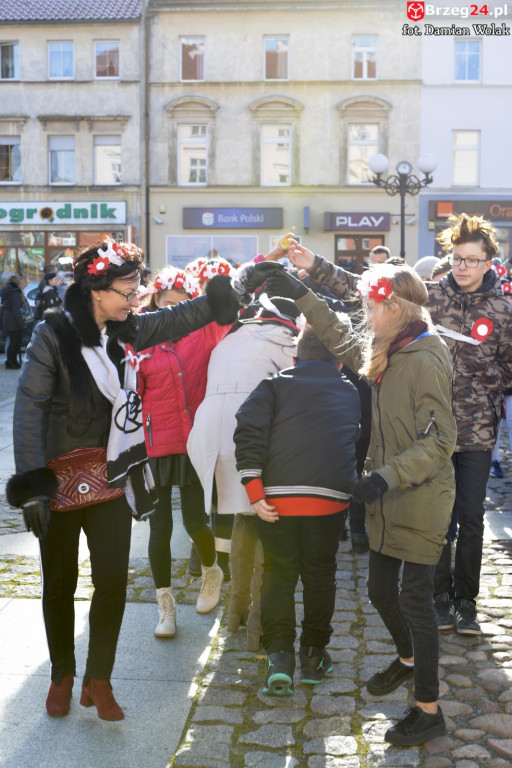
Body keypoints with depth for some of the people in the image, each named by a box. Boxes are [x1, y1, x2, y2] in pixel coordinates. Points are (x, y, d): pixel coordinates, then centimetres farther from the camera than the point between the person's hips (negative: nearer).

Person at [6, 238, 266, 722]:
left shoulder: (126, 330, 2)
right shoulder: (53, 334, -13)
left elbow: (179, 318, 10)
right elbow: (29, 407, -16)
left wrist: (227, 295, 0)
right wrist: (32, 482, -20)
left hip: (112, 478, 4)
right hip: (60, 481, -4)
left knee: (113, 581, 4)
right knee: (60, 582, 11)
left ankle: (98, 680, 22)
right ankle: (61, 676, 31)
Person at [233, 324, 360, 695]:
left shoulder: (276, 385, 6)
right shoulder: (351, 392, 16)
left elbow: (249, 432, -6)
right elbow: (359, 441, 20)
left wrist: (254, 490, -7)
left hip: (278, 496, -1)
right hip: (330, 497, 1)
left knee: (279, 573, 11)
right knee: (320, 574, 16)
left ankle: (279, 655, 1)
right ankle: (314, 655, 25)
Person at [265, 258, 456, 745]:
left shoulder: (425, 360, -19)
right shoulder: (387, 353, 6)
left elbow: (439, 441, -21)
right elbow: (341, 340, 23)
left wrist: (386, 476, -28)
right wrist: (302, 294, 21)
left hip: (420, 500, -8)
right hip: (388, 498, 8)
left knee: (414, 596, -3)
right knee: (381, 589, 18)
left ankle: (428, 711, 11)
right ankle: (408, 659, 45)